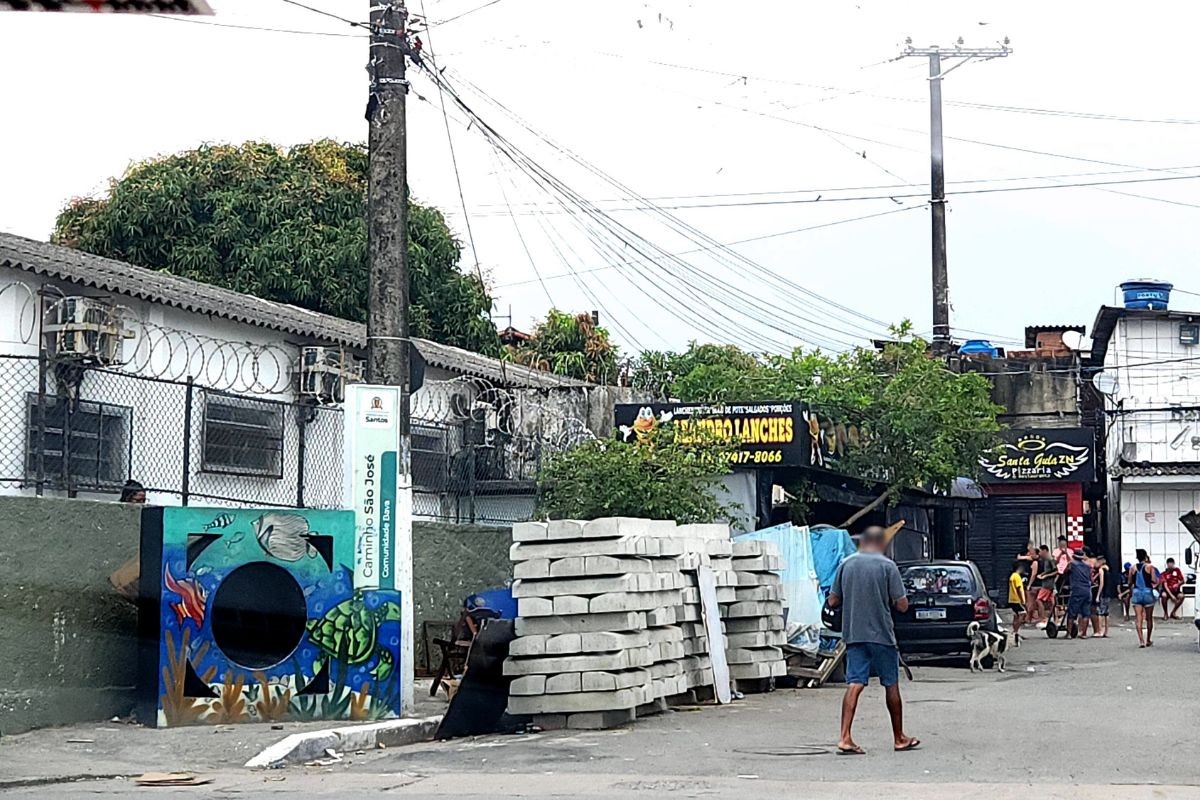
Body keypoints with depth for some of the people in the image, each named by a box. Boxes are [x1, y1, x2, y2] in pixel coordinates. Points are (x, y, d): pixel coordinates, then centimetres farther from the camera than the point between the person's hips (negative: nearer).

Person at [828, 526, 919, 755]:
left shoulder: (847, 565, 4)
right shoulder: (887, 566, -7)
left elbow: (832, 601, 7)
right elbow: (902, 605, -9)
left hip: (853, 634, 3)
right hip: (881, 634, -3)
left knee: (854, 685, -2)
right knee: (891, 685, 11)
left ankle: (845, 738, -14)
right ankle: (899, 738, 21)